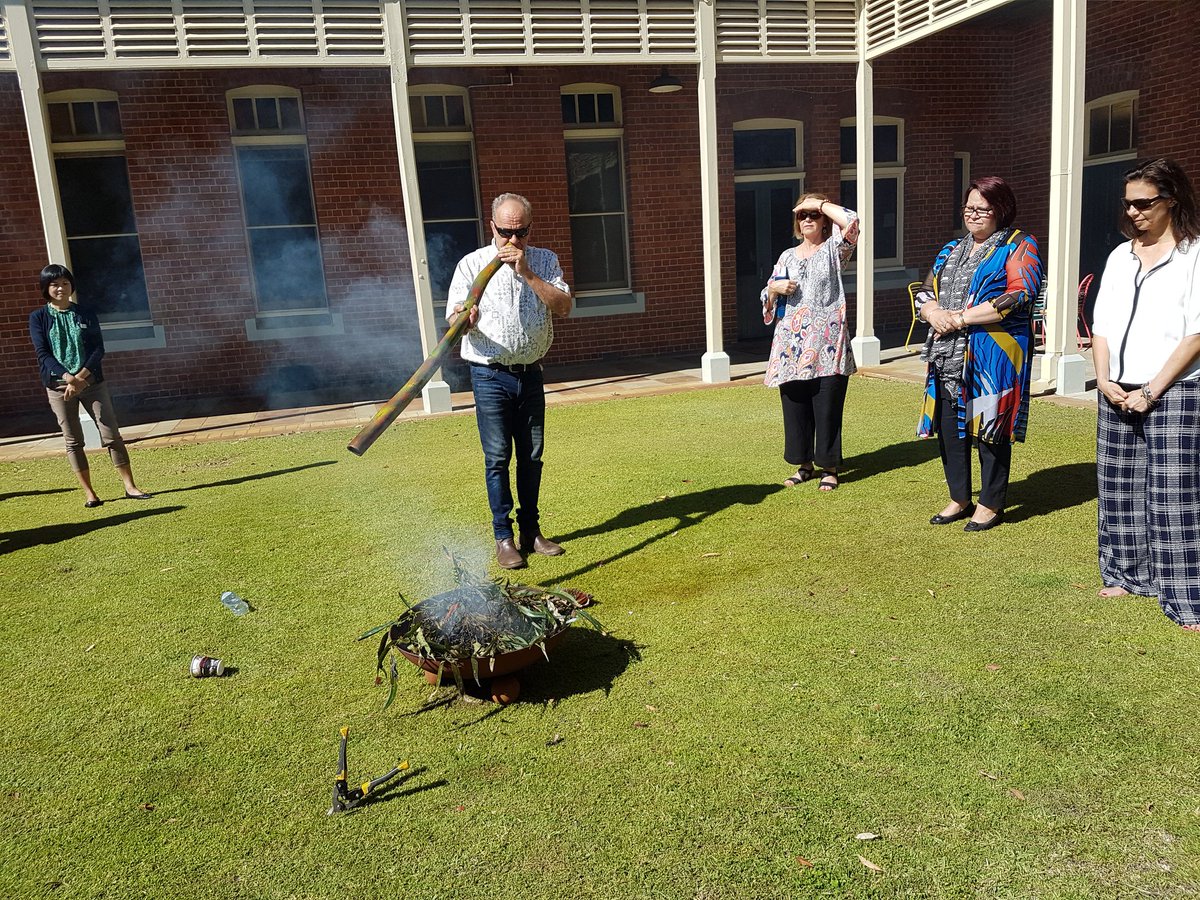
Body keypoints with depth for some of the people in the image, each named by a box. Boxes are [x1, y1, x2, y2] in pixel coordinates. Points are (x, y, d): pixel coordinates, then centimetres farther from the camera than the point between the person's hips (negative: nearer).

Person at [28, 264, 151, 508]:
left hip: (92, 382, 1)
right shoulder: (38, 318, 2)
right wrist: (70, 378, -20)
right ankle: (89, 493, 10)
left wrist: (81, 376, -16)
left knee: (112, 435, -2)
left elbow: (99, 349, -2)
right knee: (73, 441, 3)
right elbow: (43, 354, -7)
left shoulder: (86, 314, 5)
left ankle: (130, 486, 2)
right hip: (59, 386, -1)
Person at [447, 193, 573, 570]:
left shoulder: (544, 260, 6)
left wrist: (527, 274, -17)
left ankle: (531, 531, 21)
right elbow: (454, 320, -5)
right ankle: (503, 538, 6)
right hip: (490, 376, -3)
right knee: (497, 457, -3)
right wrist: (466, 316, -29)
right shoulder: (472, 264, -1)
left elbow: (564, 306, -8)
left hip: (531, 374, 3)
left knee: (532, 457, 9)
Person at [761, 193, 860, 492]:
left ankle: (829, 467, 11)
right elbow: (768, 298, 21)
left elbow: (851, 220, -15)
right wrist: (774, 288, -2)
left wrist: (820, 202, -3)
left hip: (827, 345, -4)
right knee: (795, 408, 7)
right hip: (792, 347, 4)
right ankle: (804, 464, 21)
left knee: (827, 409, -2)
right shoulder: (787, 256, 17)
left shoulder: (833, 250, 4)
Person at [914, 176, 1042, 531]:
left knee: (988, 426, -1)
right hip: (948, 356, 6)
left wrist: (960, 318, -15)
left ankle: (990, 505, 12)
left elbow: (1019, 296, -14)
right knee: (948, 426, 8)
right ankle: (959, 499, 22)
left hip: (993, 356, -6)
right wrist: (934, 313, -7)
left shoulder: (1018, 247, 0)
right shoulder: (951, 250, 20)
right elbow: (925, 293, 18)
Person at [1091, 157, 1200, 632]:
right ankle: (1128, 574, 23)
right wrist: (1103, 379, -2)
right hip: (1117, 394, 5)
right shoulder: (1120, 256, 13)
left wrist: (1151, 391, -13)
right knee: (1120, 487, 9)